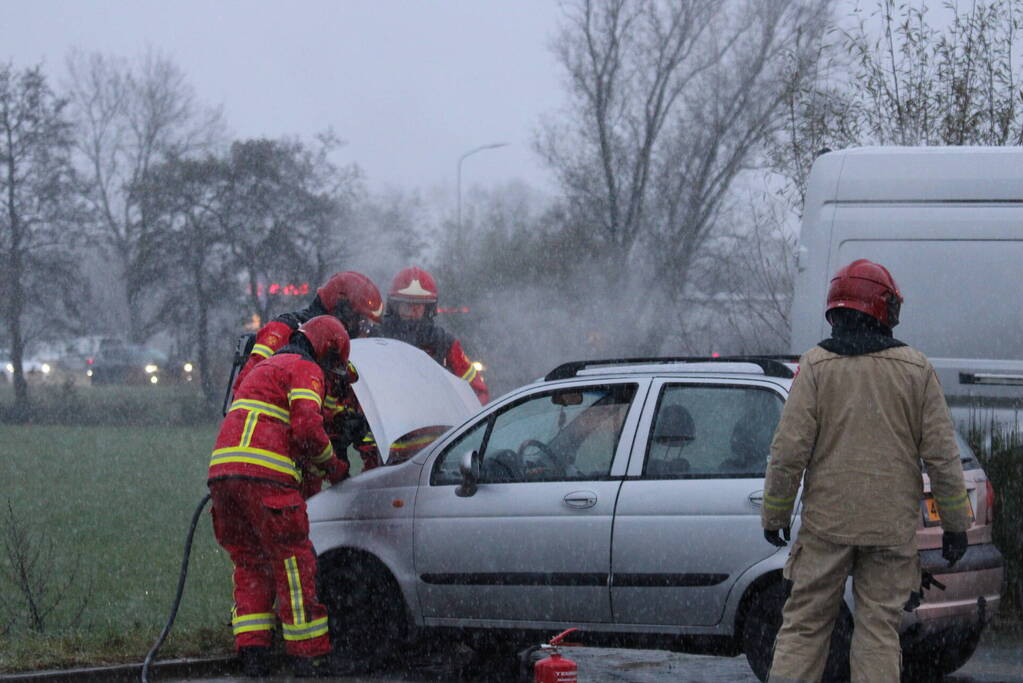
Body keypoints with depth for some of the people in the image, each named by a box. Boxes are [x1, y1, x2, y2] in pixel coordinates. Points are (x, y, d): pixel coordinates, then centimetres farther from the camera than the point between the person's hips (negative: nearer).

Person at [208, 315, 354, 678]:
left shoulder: (266, 367, 32)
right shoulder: (306, 370, 3)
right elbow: (307, 428, -10)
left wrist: (307, 468, 23)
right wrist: (333, 467, 5)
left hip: (222, 471, 8)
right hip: (263, 475, -8)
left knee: (250, 566, 13)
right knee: (294, 564, -3)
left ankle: (252, 655, 4)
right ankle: (310, 661, -2)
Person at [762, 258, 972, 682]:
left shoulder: (816, 366, -3)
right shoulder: (915, 369, 0)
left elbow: (789, 451, -7)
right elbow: (941, 454, 0)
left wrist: (774, 515, 3)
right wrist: (955, 525, 7)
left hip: (826, 521, 0)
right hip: (893, 528, 1)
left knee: (804, 624, 7)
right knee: (879, 630, 4)